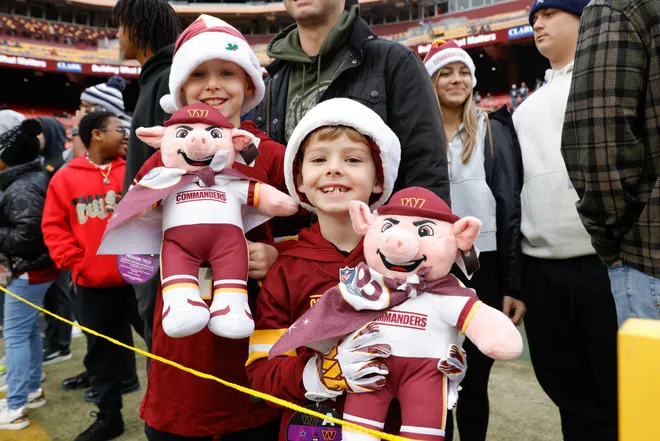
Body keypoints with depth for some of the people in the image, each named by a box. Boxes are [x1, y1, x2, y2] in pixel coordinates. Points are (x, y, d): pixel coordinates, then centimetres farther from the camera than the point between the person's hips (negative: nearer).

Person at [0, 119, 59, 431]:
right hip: (37, 267, 10)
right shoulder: (35, 178, 10)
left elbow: (26, 235, -26)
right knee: (29, 330, 19)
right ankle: (32, 390, 31)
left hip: (29, 271, -10)